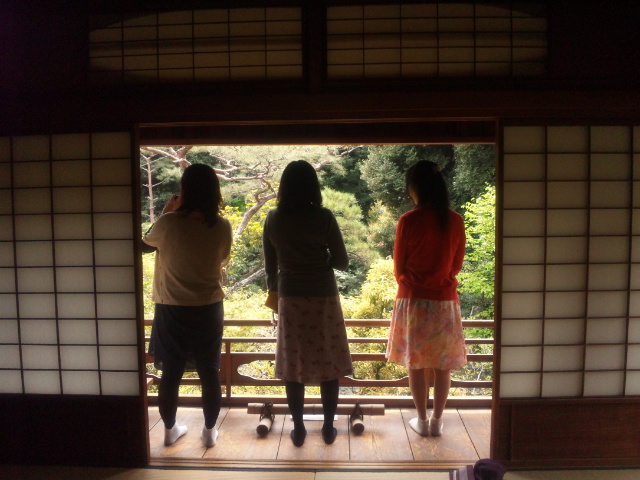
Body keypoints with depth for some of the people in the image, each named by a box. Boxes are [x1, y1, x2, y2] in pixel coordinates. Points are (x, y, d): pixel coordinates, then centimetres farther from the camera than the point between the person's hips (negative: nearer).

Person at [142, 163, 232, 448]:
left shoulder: (169, 223, -13)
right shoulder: (222, 227, -10)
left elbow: (148, 240, 8)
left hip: (172, 310, 0)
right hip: (208, 309, 1)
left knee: (171, 373, 14)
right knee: (209, 373, 13)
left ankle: (170, 430, 30)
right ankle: (209, 432, 25)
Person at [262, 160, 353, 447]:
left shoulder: (273, 219, -3)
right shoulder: (323, 217, -10)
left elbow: (270, 266, 4)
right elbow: (342, 262, -6)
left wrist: (273, 293, 18)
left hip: (290, 299, 2)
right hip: (323, 298, -2)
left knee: (293, 366, 11)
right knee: (328, 366, 11)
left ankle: (298, 430, 22)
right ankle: (328, 428, 22)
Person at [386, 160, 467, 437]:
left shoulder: (408, 221, -13)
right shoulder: (455, 221, -3)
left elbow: (399, 268, -4)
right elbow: (457, 264, 6)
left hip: (413, 300, -3)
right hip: (445, 300, 3)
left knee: (416, 363, 10)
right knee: (443, 364, 13)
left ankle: (421, 421, 20)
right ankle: (437, 421, 23)